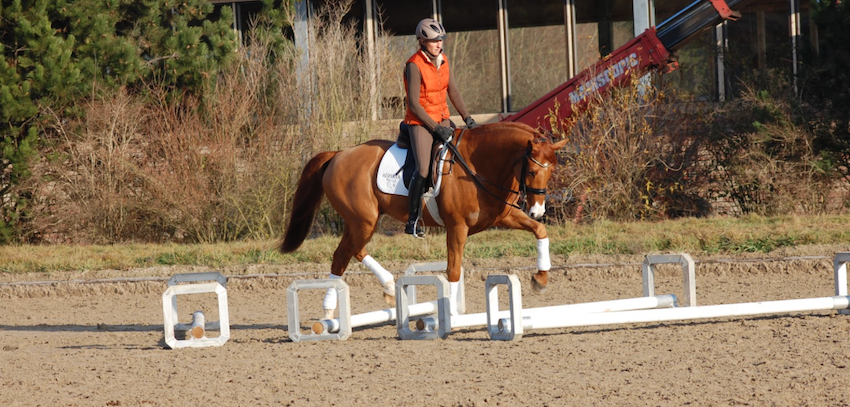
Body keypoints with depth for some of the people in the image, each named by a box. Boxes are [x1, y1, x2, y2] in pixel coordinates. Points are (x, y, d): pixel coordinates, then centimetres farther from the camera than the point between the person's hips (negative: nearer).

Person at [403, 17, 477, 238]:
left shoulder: (443, 60, 5)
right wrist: (435, 128, -20)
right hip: (420, 121, -7)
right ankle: (413, 220, -11)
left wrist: (466, 117, 3)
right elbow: (414, 104, -18)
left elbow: (453, 91, 13)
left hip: (442, 118, 7)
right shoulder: (415, 65, -17)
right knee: (423, 169, -19)